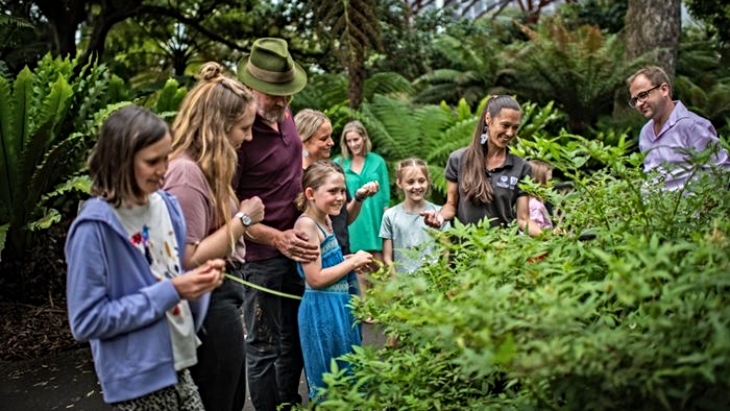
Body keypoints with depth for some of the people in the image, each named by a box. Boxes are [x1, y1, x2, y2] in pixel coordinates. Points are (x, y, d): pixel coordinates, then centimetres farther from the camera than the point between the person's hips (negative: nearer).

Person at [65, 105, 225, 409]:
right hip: (138, 382, -6)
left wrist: (201, 275, -8)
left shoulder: (166, 205, 1)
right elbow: (86, 321, -18)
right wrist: (171, 292, -21)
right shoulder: (95, 226, -18)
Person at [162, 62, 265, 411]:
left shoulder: (206, 169, 10)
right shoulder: (187, 172, -22)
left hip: (222, 302, 10)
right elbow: (189, 259, -24)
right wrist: (243, 220, -18)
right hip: (210, 308, -10)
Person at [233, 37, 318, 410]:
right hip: (261, 257, -8)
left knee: (295, 338, 19)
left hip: (296, 247, 8)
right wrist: (276, 238, -25)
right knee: (264, 346, 6)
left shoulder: (284, 115, 3)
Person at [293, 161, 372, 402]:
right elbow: (315, 278, -22)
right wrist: (352, 261, -14)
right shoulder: (306, 223, -19)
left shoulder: (326, 221, 9)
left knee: (347, 373, 19)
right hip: (322, 310, -10)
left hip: (340, 305, 10)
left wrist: (354, 264, 6)